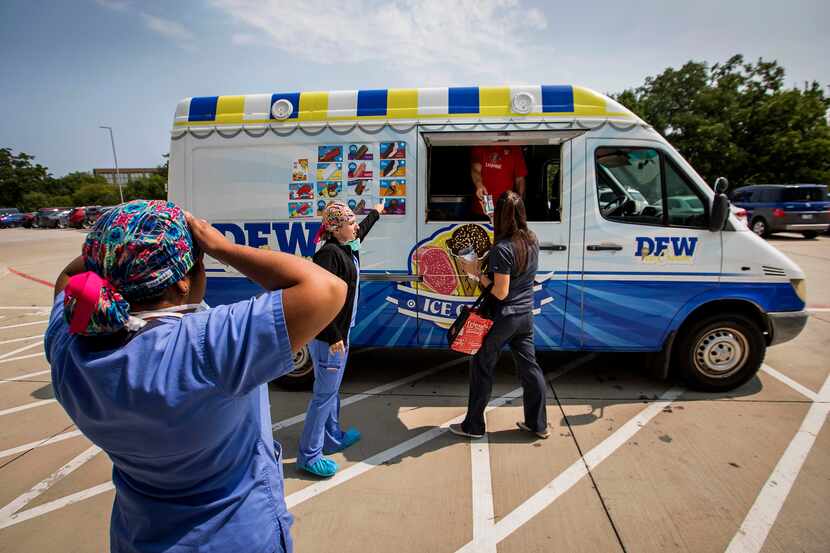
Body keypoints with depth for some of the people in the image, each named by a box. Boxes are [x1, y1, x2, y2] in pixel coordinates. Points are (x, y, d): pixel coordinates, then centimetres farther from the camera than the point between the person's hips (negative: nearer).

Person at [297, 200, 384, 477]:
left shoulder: (347, 248, 8)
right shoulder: (329, 253, -21)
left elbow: (361, 230, 33)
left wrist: (375, 213, 49)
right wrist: (333, 337, -25)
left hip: (340, 332, 10)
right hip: (328, 336, -10)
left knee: (332, 389, 21)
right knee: (325, 392, -2)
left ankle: (333, 438, 37)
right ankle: (309, 455, 11)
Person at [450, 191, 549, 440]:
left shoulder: (502, 249, -23)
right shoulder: (532, 241, 0)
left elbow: (501, 293, -22)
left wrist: (478, 273, -12)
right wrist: (484, 266, 8)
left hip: (502, 318, -7)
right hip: (526, 315, 7)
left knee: (482, 367, 8)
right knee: (529, 366, 16)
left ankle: (473, 426, 20)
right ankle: (538, 424, 27)